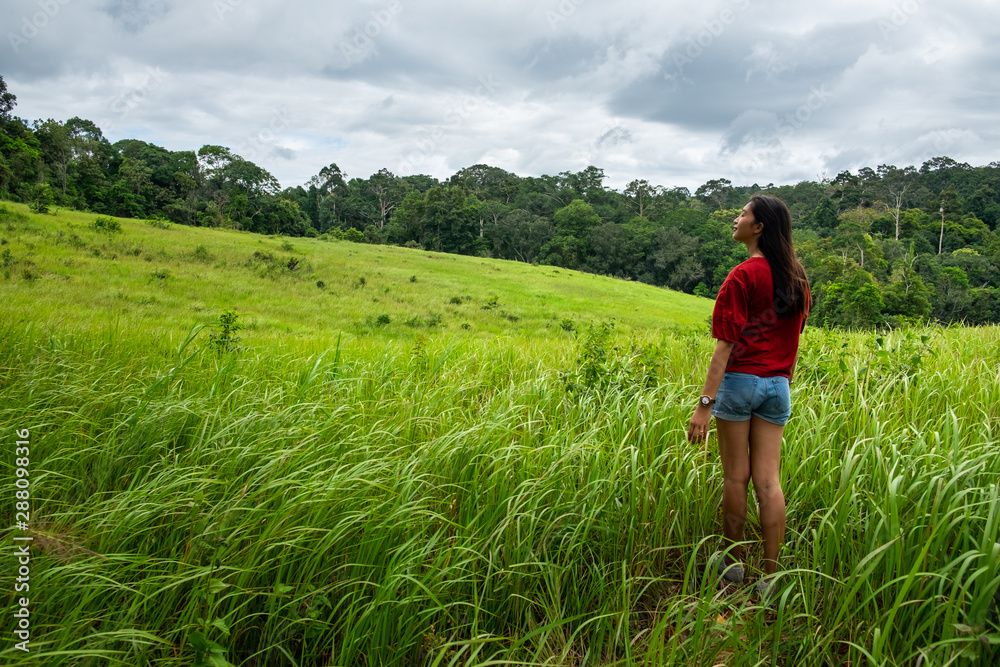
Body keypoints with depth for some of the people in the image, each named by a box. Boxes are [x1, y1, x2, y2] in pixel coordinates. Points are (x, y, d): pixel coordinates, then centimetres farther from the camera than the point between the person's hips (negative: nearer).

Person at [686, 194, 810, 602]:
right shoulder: (797, 277, 9)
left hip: (739, 380, -6)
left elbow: (726, 344, -17)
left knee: (735, 477, 7)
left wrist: (705, 403, -17)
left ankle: (732, 564, 21)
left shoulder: (743, 277, -12)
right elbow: (794, 337, 14)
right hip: (777, 385, 6)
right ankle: (771, 578, 8)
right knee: (768, 481, 6)